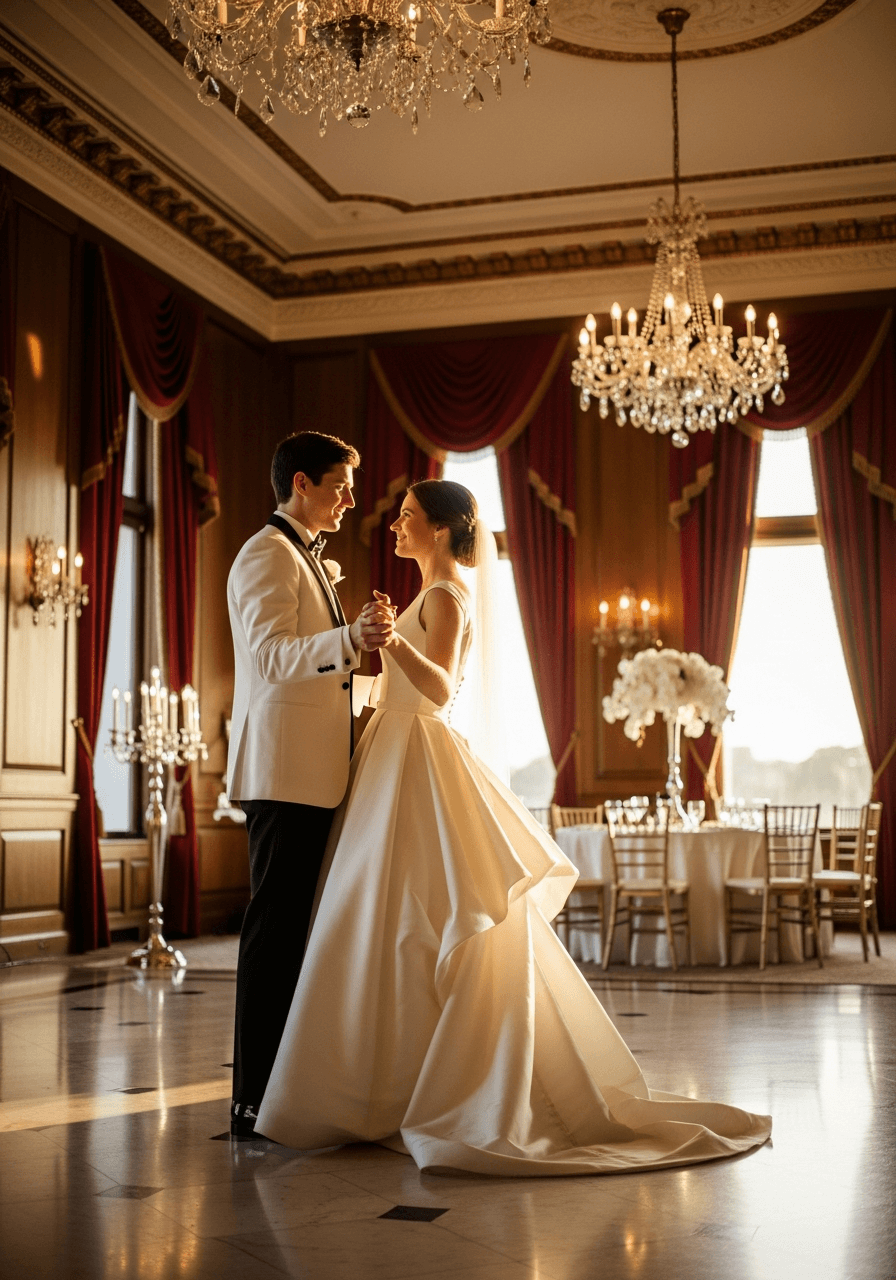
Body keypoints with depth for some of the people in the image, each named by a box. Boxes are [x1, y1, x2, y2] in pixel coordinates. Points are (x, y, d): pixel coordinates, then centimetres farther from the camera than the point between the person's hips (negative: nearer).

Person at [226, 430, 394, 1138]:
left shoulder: (310, 560, 24)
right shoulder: (267, 554, -9)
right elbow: (271, 655, -24)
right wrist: (350, 638, -36)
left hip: (314, 774, 10)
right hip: (284, 773, -10)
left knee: (297, 927, 12)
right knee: (276, 927, -9)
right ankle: (255, 1099, -4)